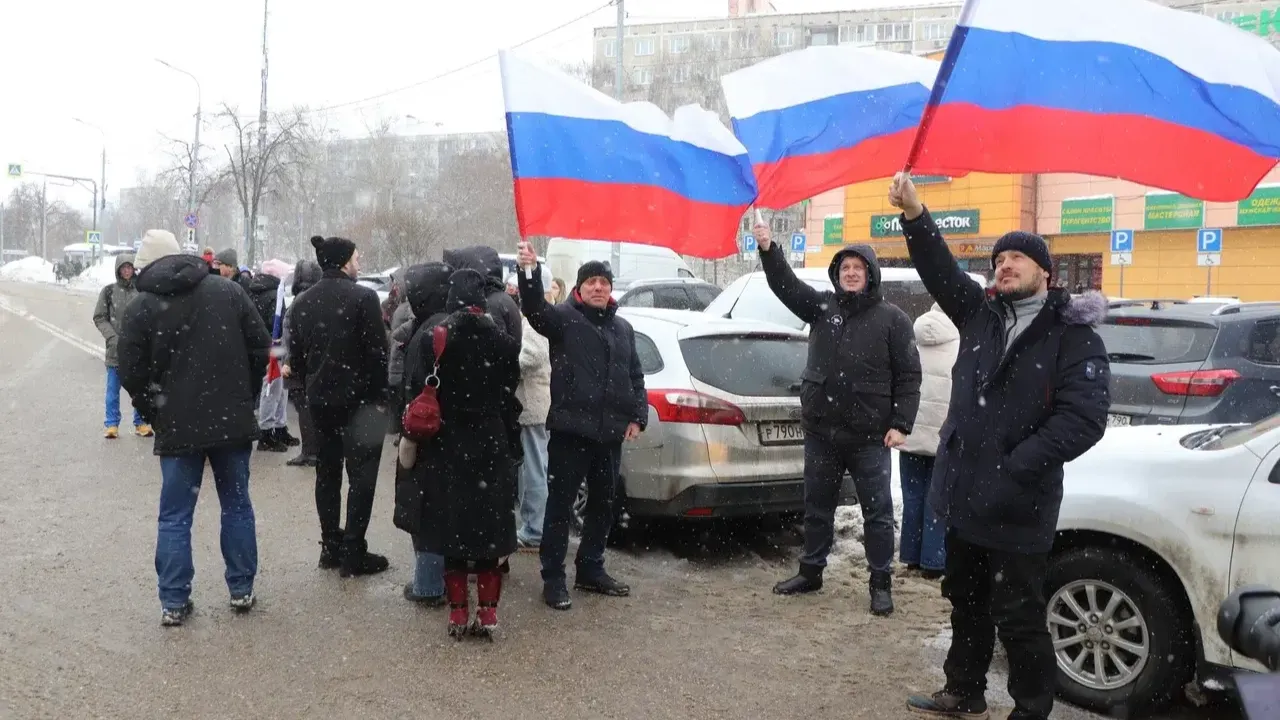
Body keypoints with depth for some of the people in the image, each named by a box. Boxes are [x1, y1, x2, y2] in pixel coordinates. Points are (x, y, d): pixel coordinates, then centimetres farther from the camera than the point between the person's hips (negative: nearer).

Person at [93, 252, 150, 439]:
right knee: (113, 389, 7)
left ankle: (141, 423, 20)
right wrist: (113, 338, -10)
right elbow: (99, 318, 2)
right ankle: (112, 424, 15)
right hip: (115, 349, 0)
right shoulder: (109, 291, 1)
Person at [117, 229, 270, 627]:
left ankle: (174, 603, 11)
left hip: (177, 427, -1)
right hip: (233, 420, 2)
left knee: (175, 516, 8)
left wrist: (155, 414, 9)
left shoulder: (140, 308, -3)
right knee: (237, 505, 14)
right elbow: (260, 346, 1)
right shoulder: (227, 291, 1)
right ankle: (241, 590, 20)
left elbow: (131, 373, -5)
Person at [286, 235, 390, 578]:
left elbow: (296, 353, 4)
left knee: (327, 471, 15)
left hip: (320, 398, 6)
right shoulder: (363, 296, -14)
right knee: (361, 474, 0)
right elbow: (378, 350, -16)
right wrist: (377, 391, -5)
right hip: (357, 397, -6)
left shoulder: (303, 301, 3)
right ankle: (352, 553, -1)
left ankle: (331, 546, 21)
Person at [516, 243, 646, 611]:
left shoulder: (623, 328, 17)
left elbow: (635, 377, 19)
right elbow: (536, 309, -23)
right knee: (560, 504, 0)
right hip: (570, 428, -6)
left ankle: (591, 569, 28)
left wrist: (637, 416, 7)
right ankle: (553, 578, 8)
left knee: (603, 504, 15)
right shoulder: (564, 317, -1)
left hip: (610, 431, 6)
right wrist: (530, 271, -40)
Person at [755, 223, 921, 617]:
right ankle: (811, 571, 31)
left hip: (869, 436, -3)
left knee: (877, 512, 6)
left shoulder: (892, 318, -4)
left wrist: (901, 423, -11)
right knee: (817, 507, 16)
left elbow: (909, 375, -4)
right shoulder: (821, 306, 6)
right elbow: (785, 285, -6)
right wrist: (769, 250, -23)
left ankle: (881, 583, 18)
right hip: (821, 431, 4)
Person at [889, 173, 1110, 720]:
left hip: (1019, 508, -6)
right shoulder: (980, 313, 7)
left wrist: (1013, 469, -22)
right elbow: (940, 269, -2)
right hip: (964, 494, 6)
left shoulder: (1075, 339, -9)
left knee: (1018, 619, 3)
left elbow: (1084, 420, -18)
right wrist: (914, 214, -18)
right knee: (966, 605, 20)